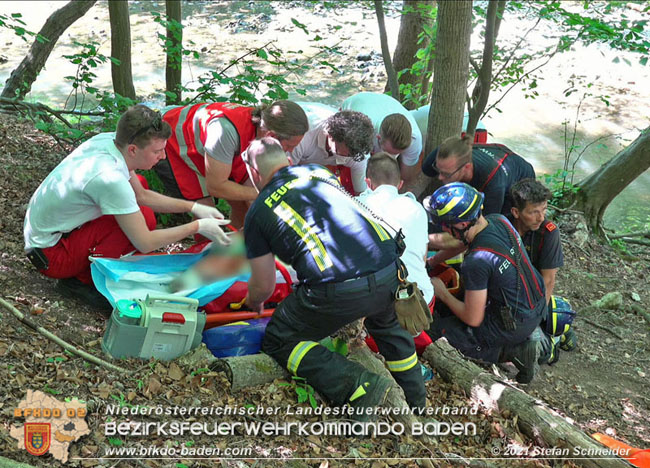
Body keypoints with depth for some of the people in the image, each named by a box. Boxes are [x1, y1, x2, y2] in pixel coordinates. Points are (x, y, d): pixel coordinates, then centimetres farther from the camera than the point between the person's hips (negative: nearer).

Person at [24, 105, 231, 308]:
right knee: (144, 217, -24)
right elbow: (145, 243, -25)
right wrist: (198, 226, -17)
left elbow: (141, 194, 7)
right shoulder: (110, 178, -33)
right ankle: (82, 279, -8)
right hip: (50, 253, -9)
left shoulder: (109, 139, -8)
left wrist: (193, 207, 0)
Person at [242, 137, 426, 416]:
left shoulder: (259, 211, 12)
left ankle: (360, 386, 0)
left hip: (337, 293, -5)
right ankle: (416, 399, 37)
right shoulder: (319, 171, 24)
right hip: (391, 273, 6)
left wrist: (253, 302, 41)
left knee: (279, 342, 17)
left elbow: (264, 286, 18)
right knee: (387, 321, 38)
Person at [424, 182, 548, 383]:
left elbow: (473, 320, -19)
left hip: (516, 326, -8)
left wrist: (442, 293, -6)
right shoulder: (499, 220, -9)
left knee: (436, 330, 3)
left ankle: (516, 352, -3)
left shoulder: (476, 262, -31)